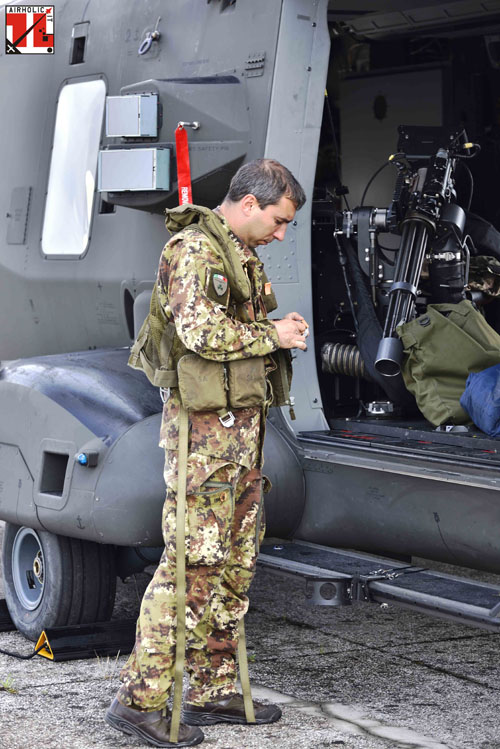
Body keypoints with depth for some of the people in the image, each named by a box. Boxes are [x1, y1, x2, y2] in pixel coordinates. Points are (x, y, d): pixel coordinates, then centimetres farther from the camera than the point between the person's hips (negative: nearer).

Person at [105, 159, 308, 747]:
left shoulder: (246, 257, 19)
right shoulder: (193, 249, -12)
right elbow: (201, 332, -25)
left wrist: (280, 335, 5)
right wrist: (272, 336, -13)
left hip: (243, 424, 10)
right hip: (205, 427, -10)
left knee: (235, 562, 12)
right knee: (193, 561, -11)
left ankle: (214, 690, 19)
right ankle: (139, 698, -6)